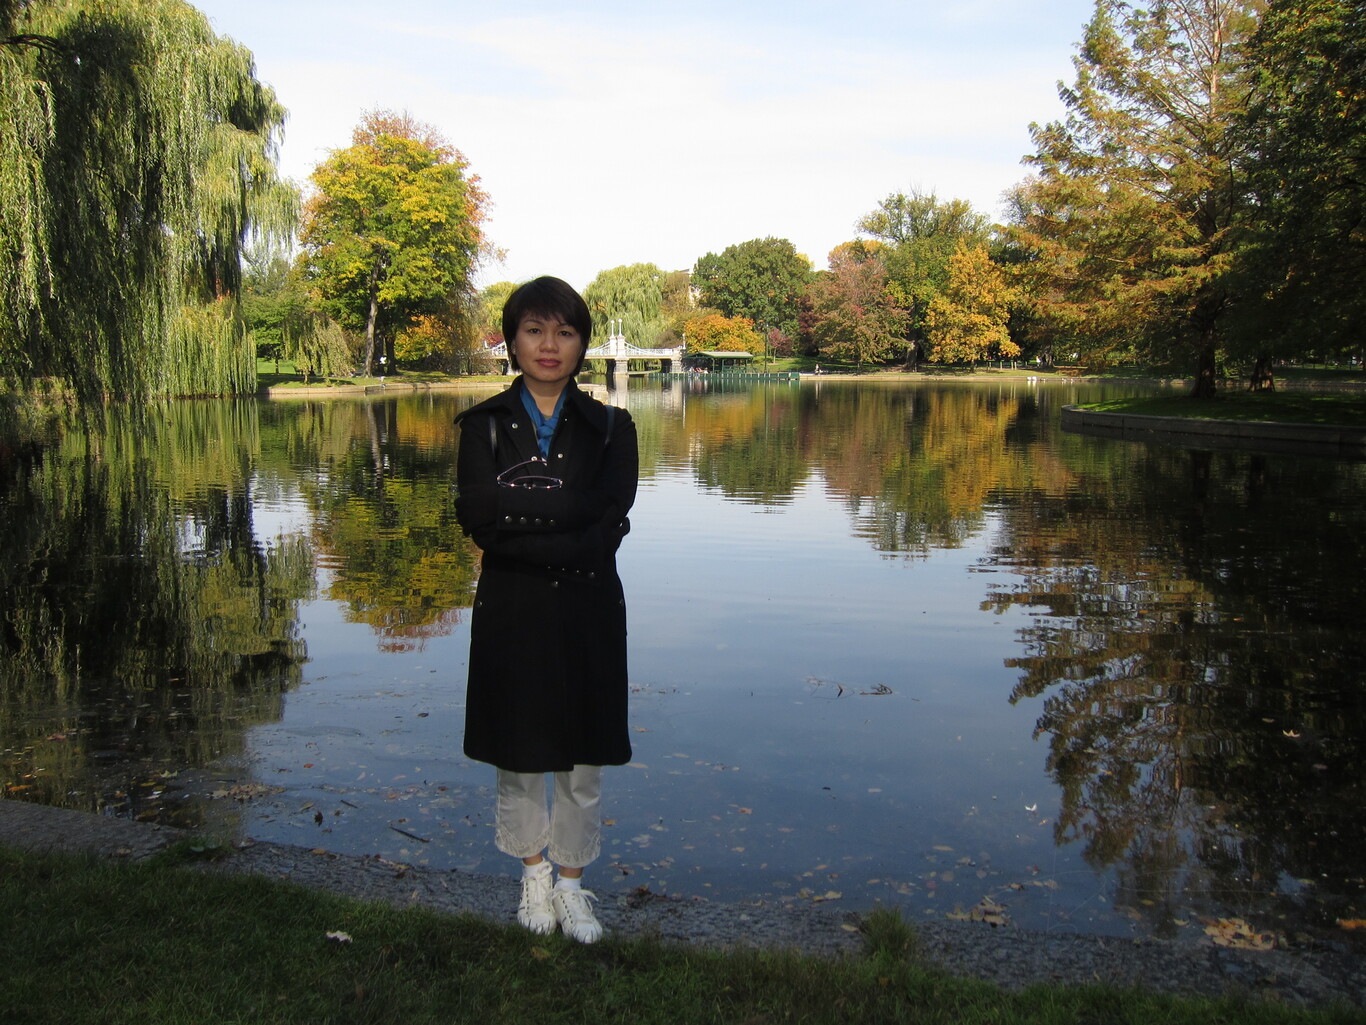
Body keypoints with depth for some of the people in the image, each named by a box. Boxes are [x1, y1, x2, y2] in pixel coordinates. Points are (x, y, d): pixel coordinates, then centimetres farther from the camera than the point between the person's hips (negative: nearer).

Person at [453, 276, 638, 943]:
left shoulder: (610, 427, 2)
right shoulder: (485, 425, 1)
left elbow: (609, 525, -12)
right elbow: (478, 517, -15)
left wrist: (520, 505, -18)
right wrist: (565, 509, -18)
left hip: (587, 613, 0)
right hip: (510, 613, 0)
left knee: (582, 762, 10)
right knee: (518, 755, 14)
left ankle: (572, 882, 31)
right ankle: (533, 872, 37)